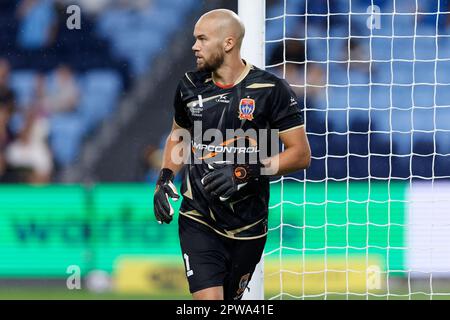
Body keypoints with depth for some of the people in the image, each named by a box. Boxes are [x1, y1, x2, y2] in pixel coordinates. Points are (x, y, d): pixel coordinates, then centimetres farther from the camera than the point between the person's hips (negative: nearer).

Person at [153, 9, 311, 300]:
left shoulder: (271, 89, -8)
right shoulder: (191, 86, 4)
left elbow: (301, 154, -9)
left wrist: (248, 171, -21)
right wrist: (165, 179, 4)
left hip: (247, 227, -1)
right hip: (198, 219, 1)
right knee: (208, 300, -15)